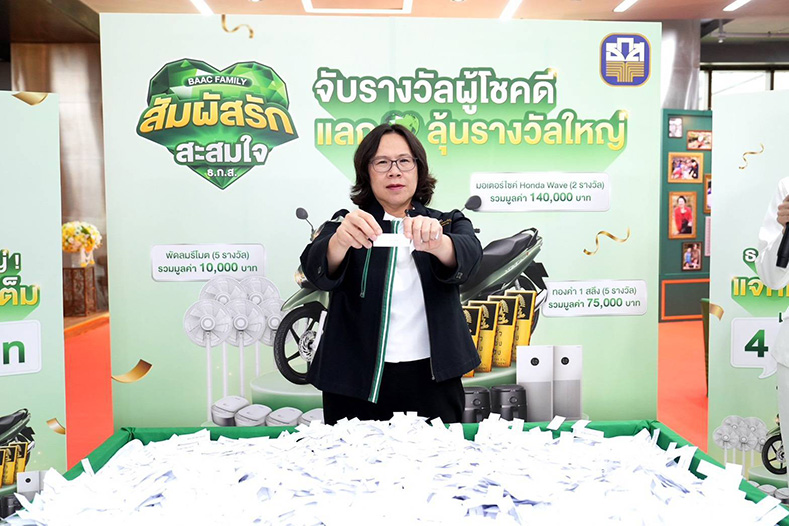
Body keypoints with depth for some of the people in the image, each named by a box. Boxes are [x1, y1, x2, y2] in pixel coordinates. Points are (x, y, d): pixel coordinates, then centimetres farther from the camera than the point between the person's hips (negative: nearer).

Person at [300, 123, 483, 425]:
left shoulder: (448, 224, 10)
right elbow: (316, 269, -13)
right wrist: (340, 241, -35)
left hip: (431, 381, 1)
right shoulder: (346, 224, 8)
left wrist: (436, 243, -36)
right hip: (356, 383, 0)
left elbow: (468, 255, -13)